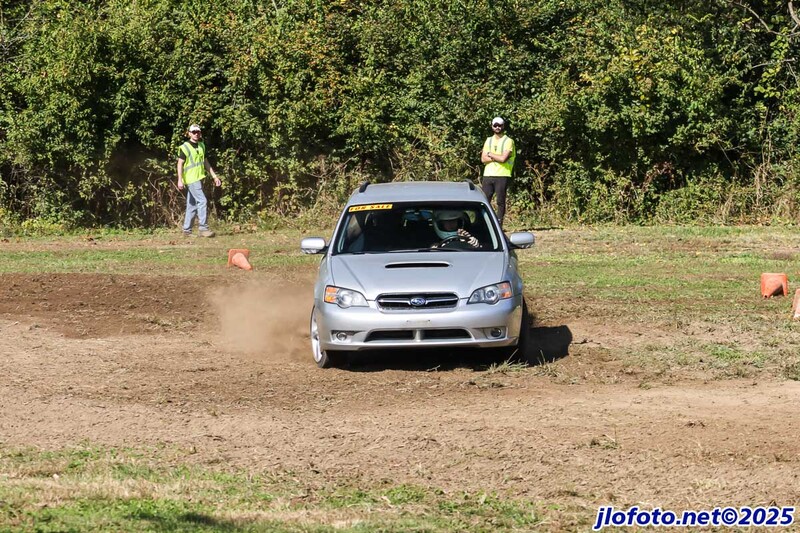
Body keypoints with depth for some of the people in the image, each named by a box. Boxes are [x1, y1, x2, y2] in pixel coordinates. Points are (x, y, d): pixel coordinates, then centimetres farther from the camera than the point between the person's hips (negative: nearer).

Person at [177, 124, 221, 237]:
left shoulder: (201, 146, 15)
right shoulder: (184, 147, -8)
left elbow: (205, 162, 21)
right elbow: (180, 164, -10)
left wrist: (214, 176, 18)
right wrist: (180, 180, -18)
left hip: (199, 179, 8)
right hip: (191, 179, -8)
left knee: (192, 205, 10)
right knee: (202, 201, -15)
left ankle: (187, 230, 14)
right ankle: (203, 228, -15)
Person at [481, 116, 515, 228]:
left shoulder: (508, 141, 0)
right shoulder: (489, 141, 16)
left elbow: (503, 158, -13)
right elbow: (483, 159, 5)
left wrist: (490, 154, -1)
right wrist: (496, 158, -9)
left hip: (502, 176, -4)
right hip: (488, 175, 4)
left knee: (501, 202, -2)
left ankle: (499, 225, 0)